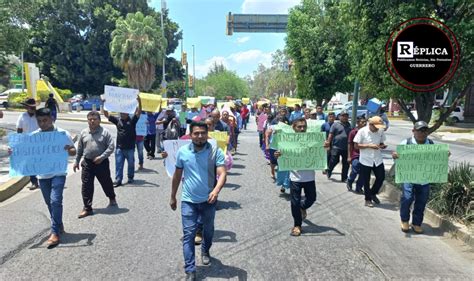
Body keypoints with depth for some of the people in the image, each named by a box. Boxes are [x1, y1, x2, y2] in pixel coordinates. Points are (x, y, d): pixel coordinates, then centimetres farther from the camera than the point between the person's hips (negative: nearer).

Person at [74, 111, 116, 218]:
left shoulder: (105, 132, -7)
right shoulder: (83, 133, 6)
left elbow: (111, 147, -11)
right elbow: (79, 149, 13)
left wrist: (101, 157, -19)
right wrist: (76, 161, 12)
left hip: (102, 163, -3)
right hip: (87, 163, 3)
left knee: (106, 182, 14)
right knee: (86, 186, 2)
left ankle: (112, 198, 41)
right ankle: (87, 208, 12)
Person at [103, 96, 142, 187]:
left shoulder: (132, 120, -2)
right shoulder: (117, 120, 6)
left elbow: (139, 112, -14)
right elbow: (106, 115, 4)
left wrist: (139, 102, -28)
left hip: (130, 147, -2)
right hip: (119, 147, 2)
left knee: (131, 164, 12)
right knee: (119, 164, 2)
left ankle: (130, 177, 29)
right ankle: (118, 180, 6)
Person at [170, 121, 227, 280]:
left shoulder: (215, 152, -12)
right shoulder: (182, 152, -4)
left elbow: (222, 173, -21)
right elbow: (177, 176, 7)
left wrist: (216, 190, -40)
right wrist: (173, 197, 12)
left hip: (208, 200, 0)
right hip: (188, 201, 0)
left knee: (208, 230, 21)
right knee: (188, 235, -1)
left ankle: (205, 251, 51)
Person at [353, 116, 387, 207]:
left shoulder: (381, 131, -2)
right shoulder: (362, 131, -15)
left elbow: (381, 143, 11)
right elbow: (356, 146, -14)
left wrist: (382, 146, -13)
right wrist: (369, 146, -24)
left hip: (378, 160, 4)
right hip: (365, 160, -4)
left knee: (381, 177, 8)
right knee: (366, 181, 6)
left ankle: (373, 194, 33)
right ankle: (368, 199, 25)